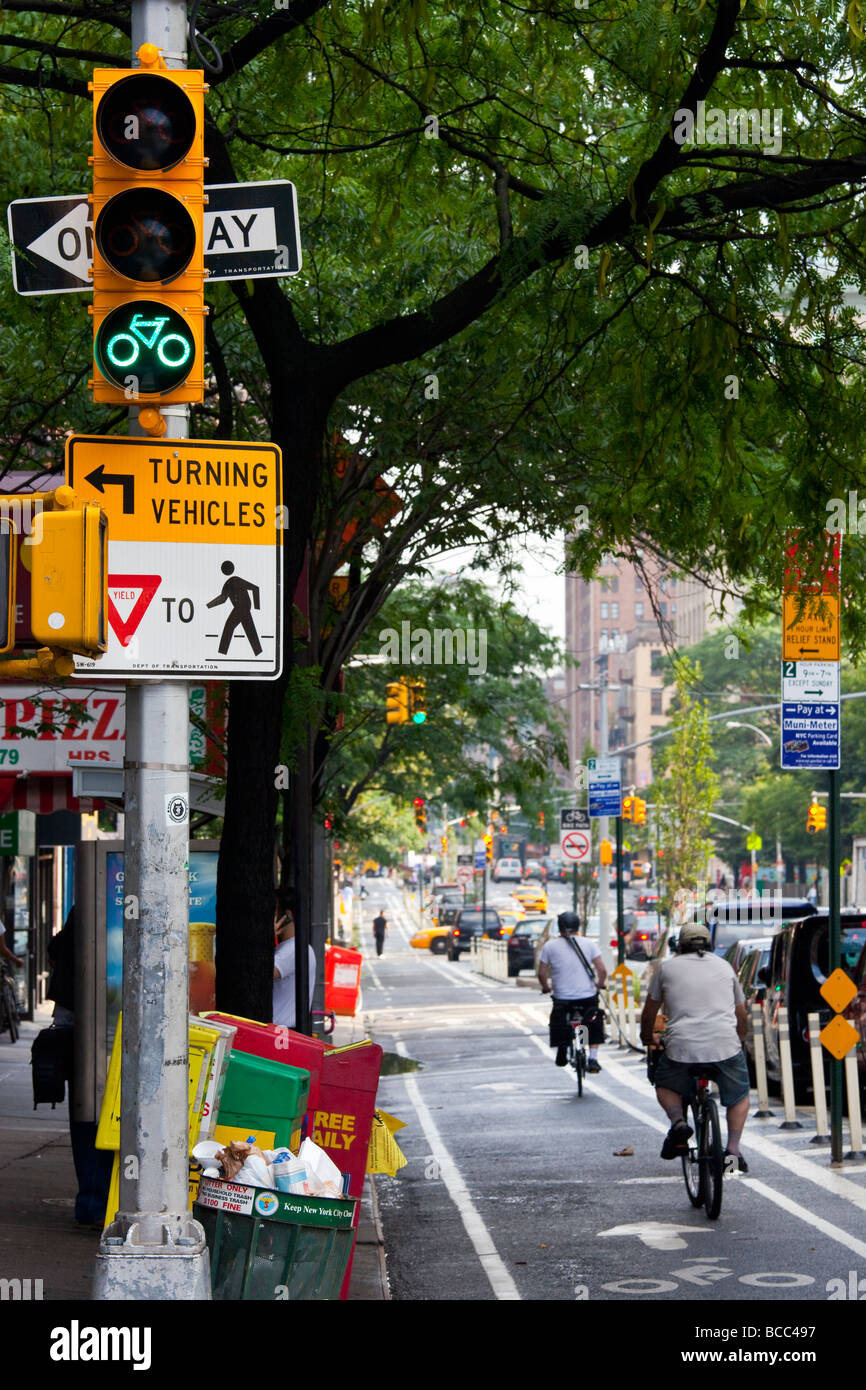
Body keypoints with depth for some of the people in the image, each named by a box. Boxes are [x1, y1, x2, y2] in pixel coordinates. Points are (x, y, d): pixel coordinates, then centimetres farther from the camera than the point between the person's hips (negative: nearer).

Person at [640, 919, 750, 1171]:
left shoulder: (668, 967, 13)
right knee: (739, 1096, 23)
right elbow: (741, 1013, 27)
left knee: (665, 1086, 26)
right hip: (725, 1045, 1)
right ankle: (733, 1148, 4)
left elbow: (649, 1011, 19)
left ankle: (678, 1121, -2)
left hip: (682, 1047, -1)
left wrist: (647, 1039, 37)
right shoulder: (724, 966, 19)